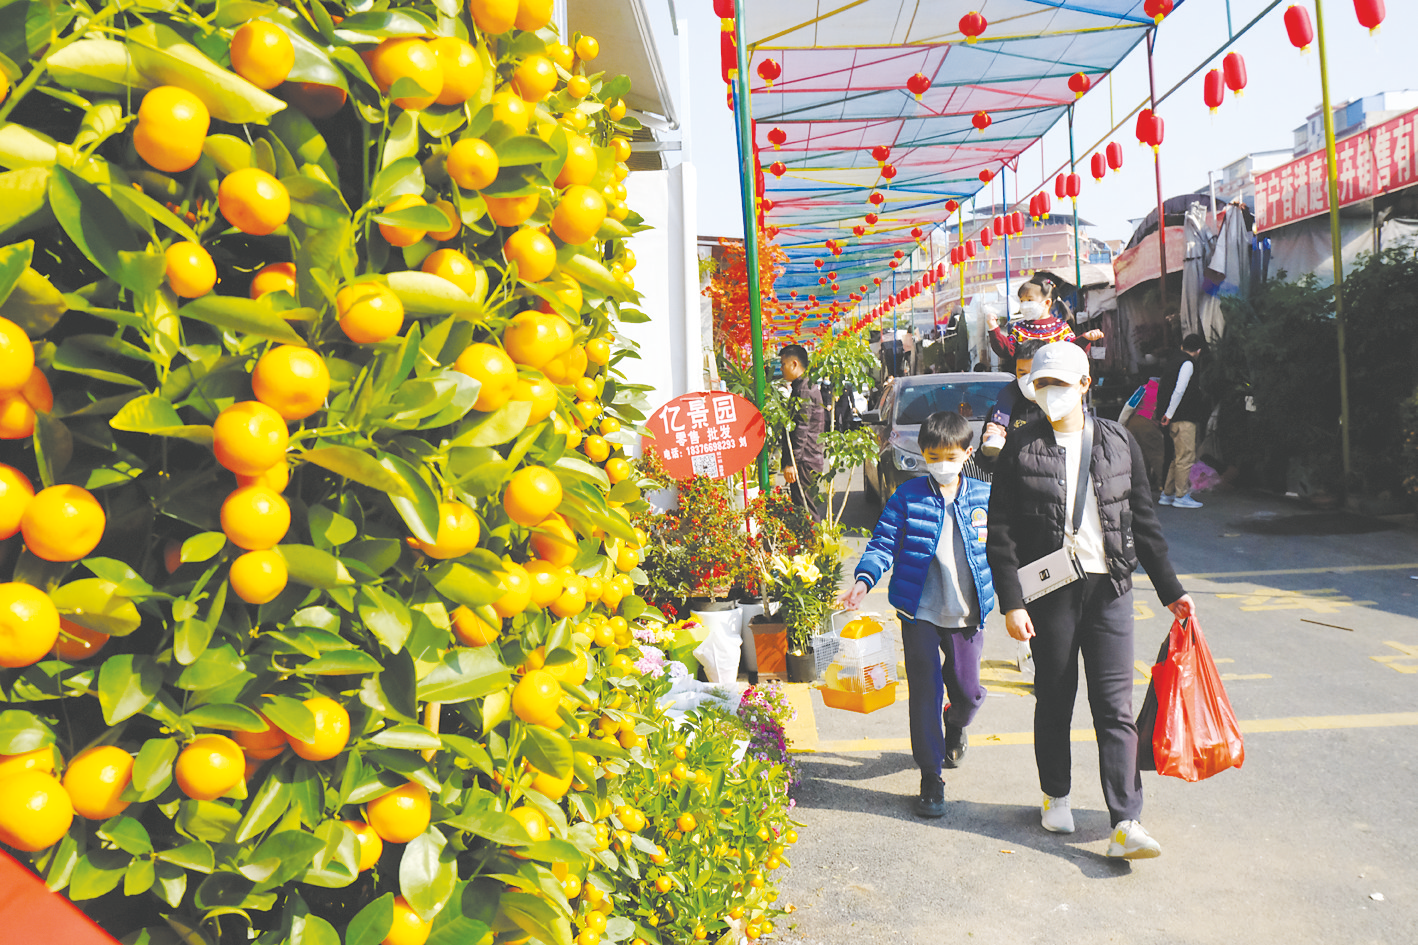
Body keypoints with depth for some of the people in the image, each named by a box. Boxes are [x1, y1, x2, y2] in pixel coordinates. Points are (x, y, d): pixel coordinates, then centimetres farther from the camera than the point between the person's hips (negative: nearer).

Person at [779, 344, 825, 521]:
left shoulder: (803, 390, -15)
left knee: (804, 510, -7)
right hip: (813, 460, 10)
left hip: (805, 462, -10)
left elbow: (801, 430, -21)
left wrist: (791, 463, -22)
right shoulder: (810, 386, 18)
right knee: (812, 508, 14)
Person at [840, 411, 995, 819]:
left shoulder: (984, 497, 2)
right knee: (925, 693, 1)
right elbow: (883, 544, -6)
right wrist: (863, 579, -21)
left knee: (968, 690, 10)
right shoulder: (908, 496, -3)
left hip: (967, 614, 2)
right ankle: (931, 776, 16)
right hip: (920, 612, -2)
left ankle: (954, 726, 47)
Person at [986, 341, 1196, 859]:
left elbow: (1143, 520, 12)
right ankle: (1056, 796, 30)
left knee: (1116, 707, -1)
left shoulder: (1118, 442, 6)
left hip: (1110, 589, 1)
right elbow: (1001, 533, -3)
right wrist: (1011, 602, -10)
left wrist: (1170, 590, 11)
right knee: (1054, 701, 11)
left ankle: (1126, 822, 1)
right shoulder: (1021, 447, -2)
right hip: (1049, 591, -1)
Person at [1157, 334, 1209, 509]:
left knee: (1179, 457, 13)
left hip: (1176, 419, 9)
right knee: (1186, 456, -6)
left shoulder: (1176, 363, 17)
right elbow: (1179, 390, -19)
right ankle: (1181, 496, -3)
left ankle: (1167, 494, 16)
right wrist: (1169, 414, -15)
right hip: (1184, 419, -9)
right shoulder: (1188, 364, -10)